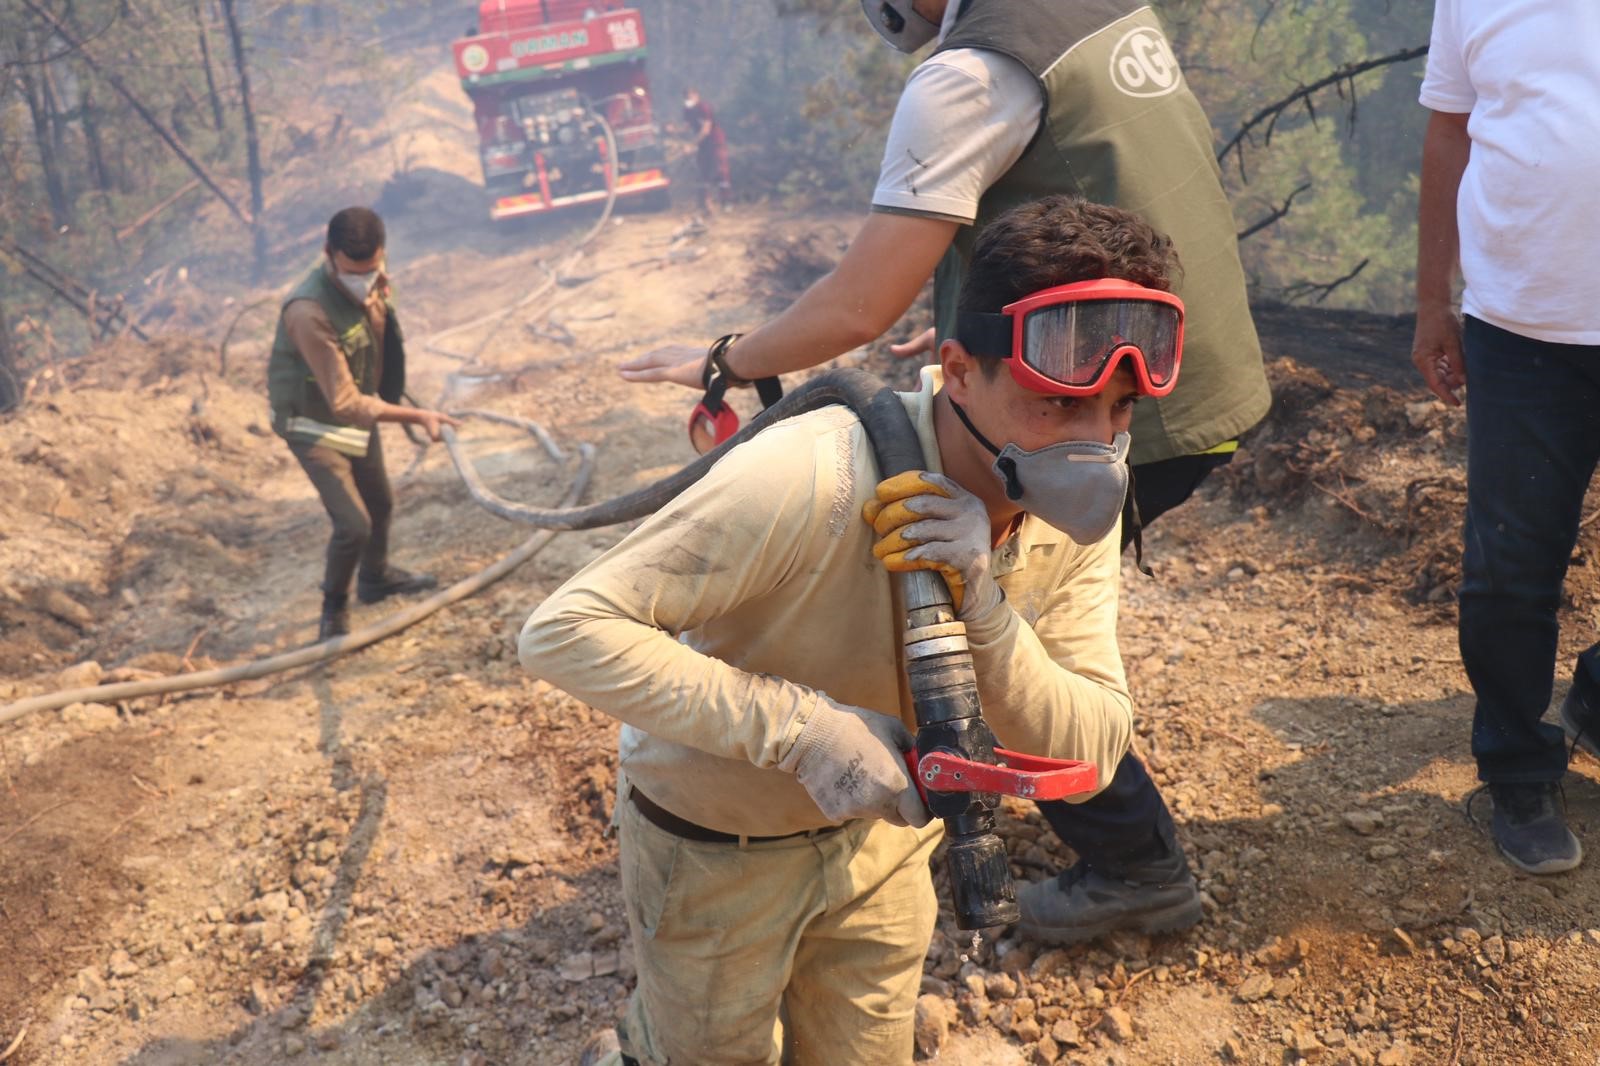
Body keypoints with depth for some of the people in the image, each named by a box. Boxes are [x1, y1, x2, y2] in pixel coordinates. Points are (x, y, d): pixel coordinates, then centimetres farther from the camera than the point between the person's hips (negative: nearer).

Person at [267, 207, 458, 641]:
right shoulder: (308, 312, -37)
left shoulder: (372, 279, -12)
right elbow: (345, 404, -36)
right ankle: (334, 607, 14)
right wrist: (417, 416, -38)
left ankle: (376, 576, 51)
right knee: (353, 524, -14)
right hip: (315, 424, -7)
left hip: (358, 411, 8)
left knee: (381, 504, 23)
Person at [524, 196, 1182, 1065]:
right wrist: (802, 724, -42)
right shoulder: (808, 482, -37)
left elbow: (1094, 748, -19)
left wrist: (985, 605, -37)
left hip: (881, 826, 5)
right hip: (716, 851, -4)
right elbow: (562, 632, -36)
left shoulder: (1080, 508, -17)